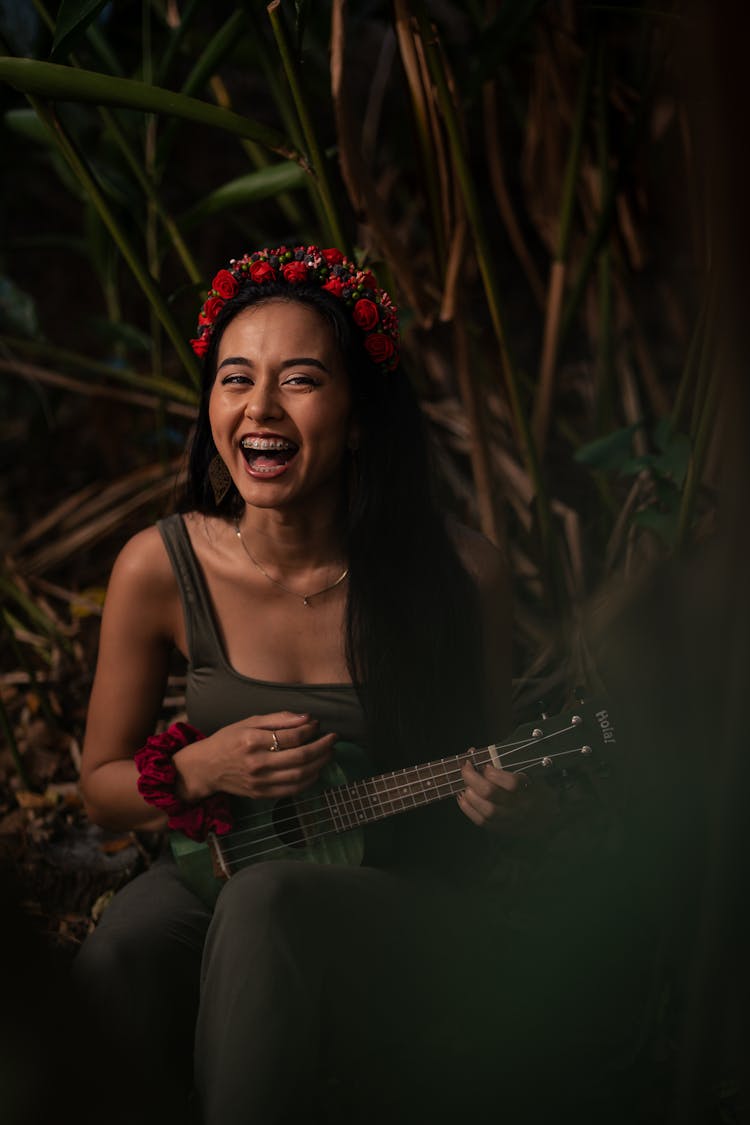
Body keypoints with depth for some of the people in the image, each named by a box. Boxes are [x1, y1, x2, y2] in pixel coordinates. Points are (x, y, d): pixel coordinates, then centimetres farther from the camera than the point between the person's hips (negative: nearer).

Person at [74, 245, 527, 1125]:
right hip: (216, 870, 2)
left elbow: (491, 767, 4)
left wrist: (505, 803, -20)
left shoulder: (461, 573, -12)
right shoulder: (160, 571, -8)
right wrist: (200, 771, -16)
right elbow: (102, 787, 5)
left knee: (264, 903, -37)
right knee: (112, 969, -32)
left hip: (398, 895, -2)